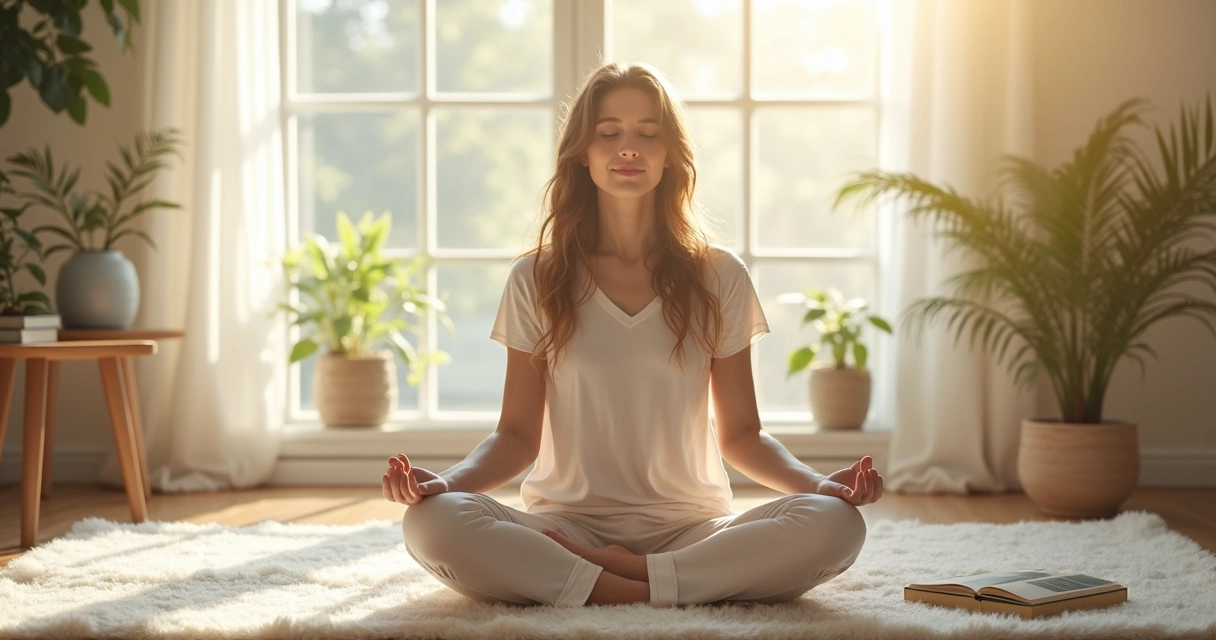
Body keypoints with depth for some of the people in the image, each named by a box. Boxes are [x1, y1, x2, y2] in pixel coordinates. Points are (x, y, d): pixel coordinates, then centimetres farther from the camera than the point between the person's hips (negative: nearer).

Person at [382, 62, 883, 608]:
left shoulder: (718, 277, 8)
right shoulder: (536, 280, 7)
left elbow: (740, 434, 10)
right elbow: (518, 434, 5)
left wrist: (816, 483, -10)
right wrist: (447, 481, -15)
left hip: (689, 528, 1)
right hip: (565, 524, -1)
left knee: (834, 525, -29)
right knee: (430, 522, -32)